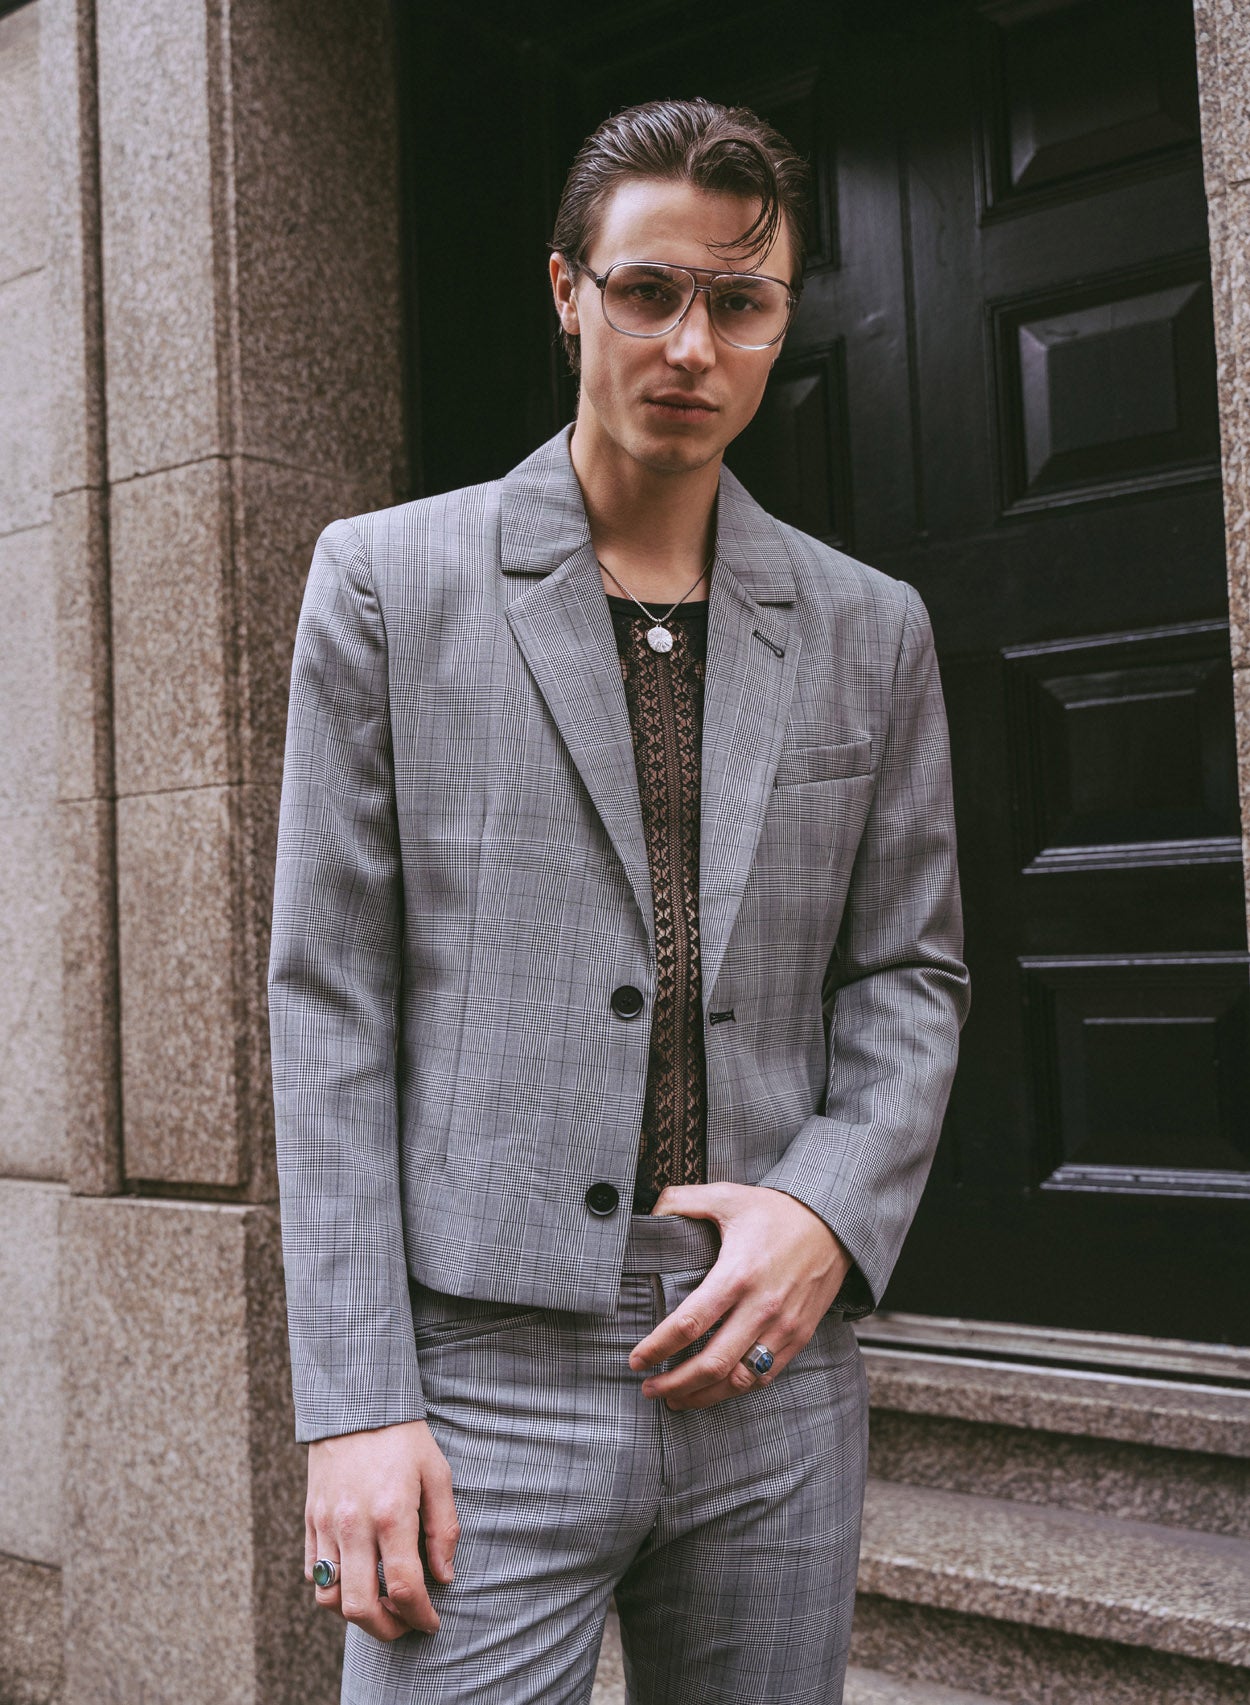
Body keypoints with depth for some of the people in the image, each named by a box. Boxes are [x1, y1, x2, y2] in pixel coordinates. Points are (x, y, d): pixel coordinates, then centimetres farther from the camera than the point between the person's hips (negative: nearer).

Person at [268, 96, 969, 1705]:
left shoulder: (871, 631, 9)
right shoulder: (387, 579, 1)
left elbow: (908, 974, 11)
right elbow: (328, 999, -3)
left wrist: (834, 1208, -8)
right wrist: (354, 1401, -8)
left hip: (773, 1379, 3)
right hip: (483, 1383, -2)